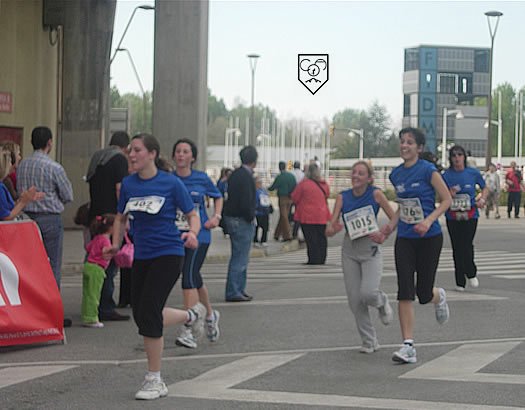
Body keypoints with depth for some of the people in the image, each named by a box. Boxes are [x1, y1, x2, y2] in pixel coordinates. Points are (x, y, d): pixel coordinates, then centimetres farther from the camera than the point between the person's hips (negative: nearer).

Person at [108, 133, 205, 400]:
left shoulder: (171, 183, -8)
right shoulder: (128, 184, 5)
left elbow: (192, 215, -1)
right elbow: (121, 218, 18)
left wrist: (192, 233, -22)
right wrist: (116, 244, 2)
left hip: (168, 255, -6)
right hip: (142, 256, 6)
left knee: (148, 313, -13)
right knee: (141, 315, 9)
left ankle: (155, 381, 0)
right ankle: (193, 314, 39)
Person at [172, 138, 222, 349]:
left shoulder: (202, 179, 0)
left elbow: (218, 197, 16)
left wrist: (216, 217, 2)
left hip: (198, 235, -3)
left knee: (189, 276, -18)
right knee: (194, 279, 17)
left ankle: (188, 331, -18)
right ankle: (210, 315, 43)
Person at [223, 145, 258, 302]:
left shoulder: (235, 174, 11)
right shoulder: (246, 177, -18)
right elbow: (246, 202, -24)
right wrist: (251, 217, -8)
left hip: (232, 218, 10)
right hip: (242, 221, -10)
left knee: (240, 257, 17)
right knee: (240, 258, -4)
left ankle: (239, 289, 24)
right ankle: (233, 292, -2)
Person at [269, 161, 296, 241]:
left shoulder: (279, 177, -13)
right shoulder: (292, 176, 2)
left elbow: (273, 187, -6)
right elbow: (295, 187, 3)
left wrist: (268, 188, 14)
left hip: (282, 198, -5)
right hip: (290, 198, 5)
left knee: (284, 217, 1)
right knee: (283, 216, 14)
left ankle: (287, 235, -5)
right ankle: (277, 234, 22)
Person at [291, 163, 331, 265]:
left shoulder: (304, 183, -13)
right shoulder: (324, 184, 0)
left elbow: (294, 198, -4)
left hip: (308, 216, -4)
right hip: (322, 216, 4)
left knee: (311, 239, -1)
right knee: (321, 238, 12)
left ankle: (314, 260, -2)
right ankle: (321, 259, 16)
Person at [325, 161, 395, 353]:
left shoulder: (376, 194, -9)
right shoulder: (343, 197, -2)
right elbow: (329, 230, -6)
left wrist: (384, 234, -19)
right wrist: (332, 229, -29)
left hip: (371, 250, -3)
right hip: (349, 251, 3)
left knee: (368, 293, -21)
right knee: (355, 300, 2)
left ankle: (382, 301, 17)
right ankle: (369, 342, 17)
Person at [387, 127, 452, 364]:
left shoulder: (428, 170, -10)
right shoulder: (396, 175, 7)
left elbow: (447, 200, -8)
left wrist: (428, 220, -21)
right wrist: (392, 224, 4)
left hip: (429, 238, -4)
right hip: (405, 238, 4)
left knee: (424, 294, 3)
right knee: (405, 293, -8)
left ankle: (439, 297, 42)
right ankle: (408, 346, -7)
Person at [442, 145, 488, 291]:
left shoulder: (474, 173, 2)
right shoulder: (446, 175, 1)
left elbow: (485, 188, 16)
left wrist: (482, 199, -3)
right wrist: (449, 195, -18)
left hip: (470, 215, -1)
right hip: (452, 217, 1)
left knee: (467, 245, -13)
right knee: (457, 248, 2)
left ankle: (471, 274, 11)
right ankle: (460, 282, 12)